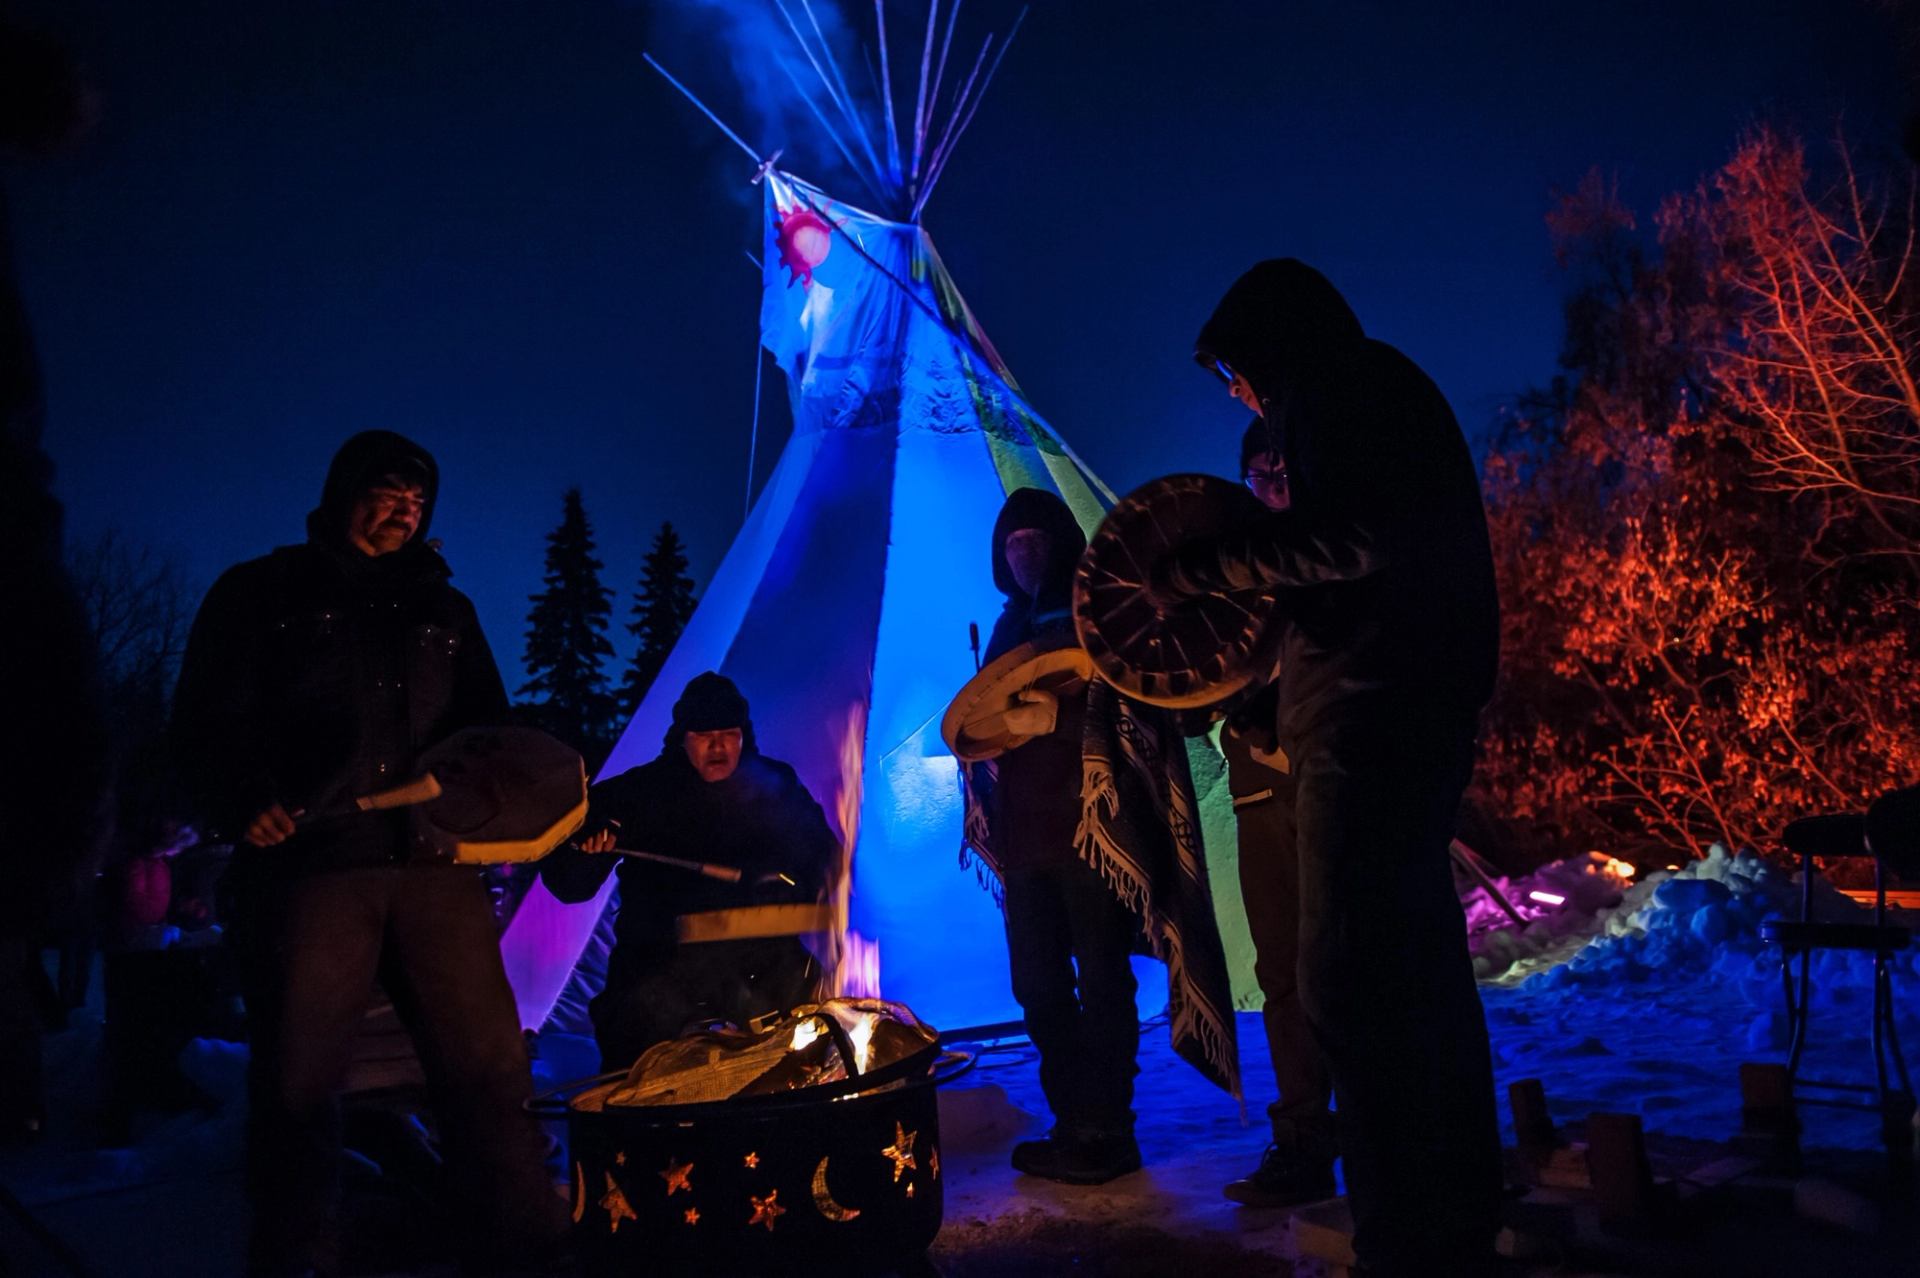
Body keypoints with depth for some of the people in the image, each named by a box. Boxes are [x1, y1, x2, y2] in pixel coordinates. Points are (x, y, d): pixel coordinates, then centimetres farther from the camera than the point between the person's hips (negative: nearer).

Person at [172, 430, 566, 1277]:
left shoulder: (445, 612, 22)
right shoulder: (262, 594, 11)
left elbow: (488, 732, 23)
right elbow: (208, 722, 4)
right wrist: (246, 805, -13)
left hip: (436, 864, 3)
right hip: (307, 864, -3)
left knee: (488, 1065, 0)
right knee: (298, 1080, 3)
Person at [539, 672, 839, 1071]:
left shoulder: (777, 785, 10)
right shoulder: (636, 793, 6)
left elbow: (822, 852, 21)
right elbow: (568, 884, 7)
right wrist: (586, 854, -15)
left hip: (762, 958, 1)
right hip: (662, 959, -1)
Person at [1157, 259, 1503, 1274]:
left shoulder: (1344, 386, -6)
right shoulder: (1383, 394, 24)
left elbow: (1357, 536, -20)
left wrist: (1201, 568, -12)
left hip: (1367, 716, -11)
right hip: (1414, 711, 11)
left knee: (1352, 986, -9)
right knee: (1417, 969, 16)